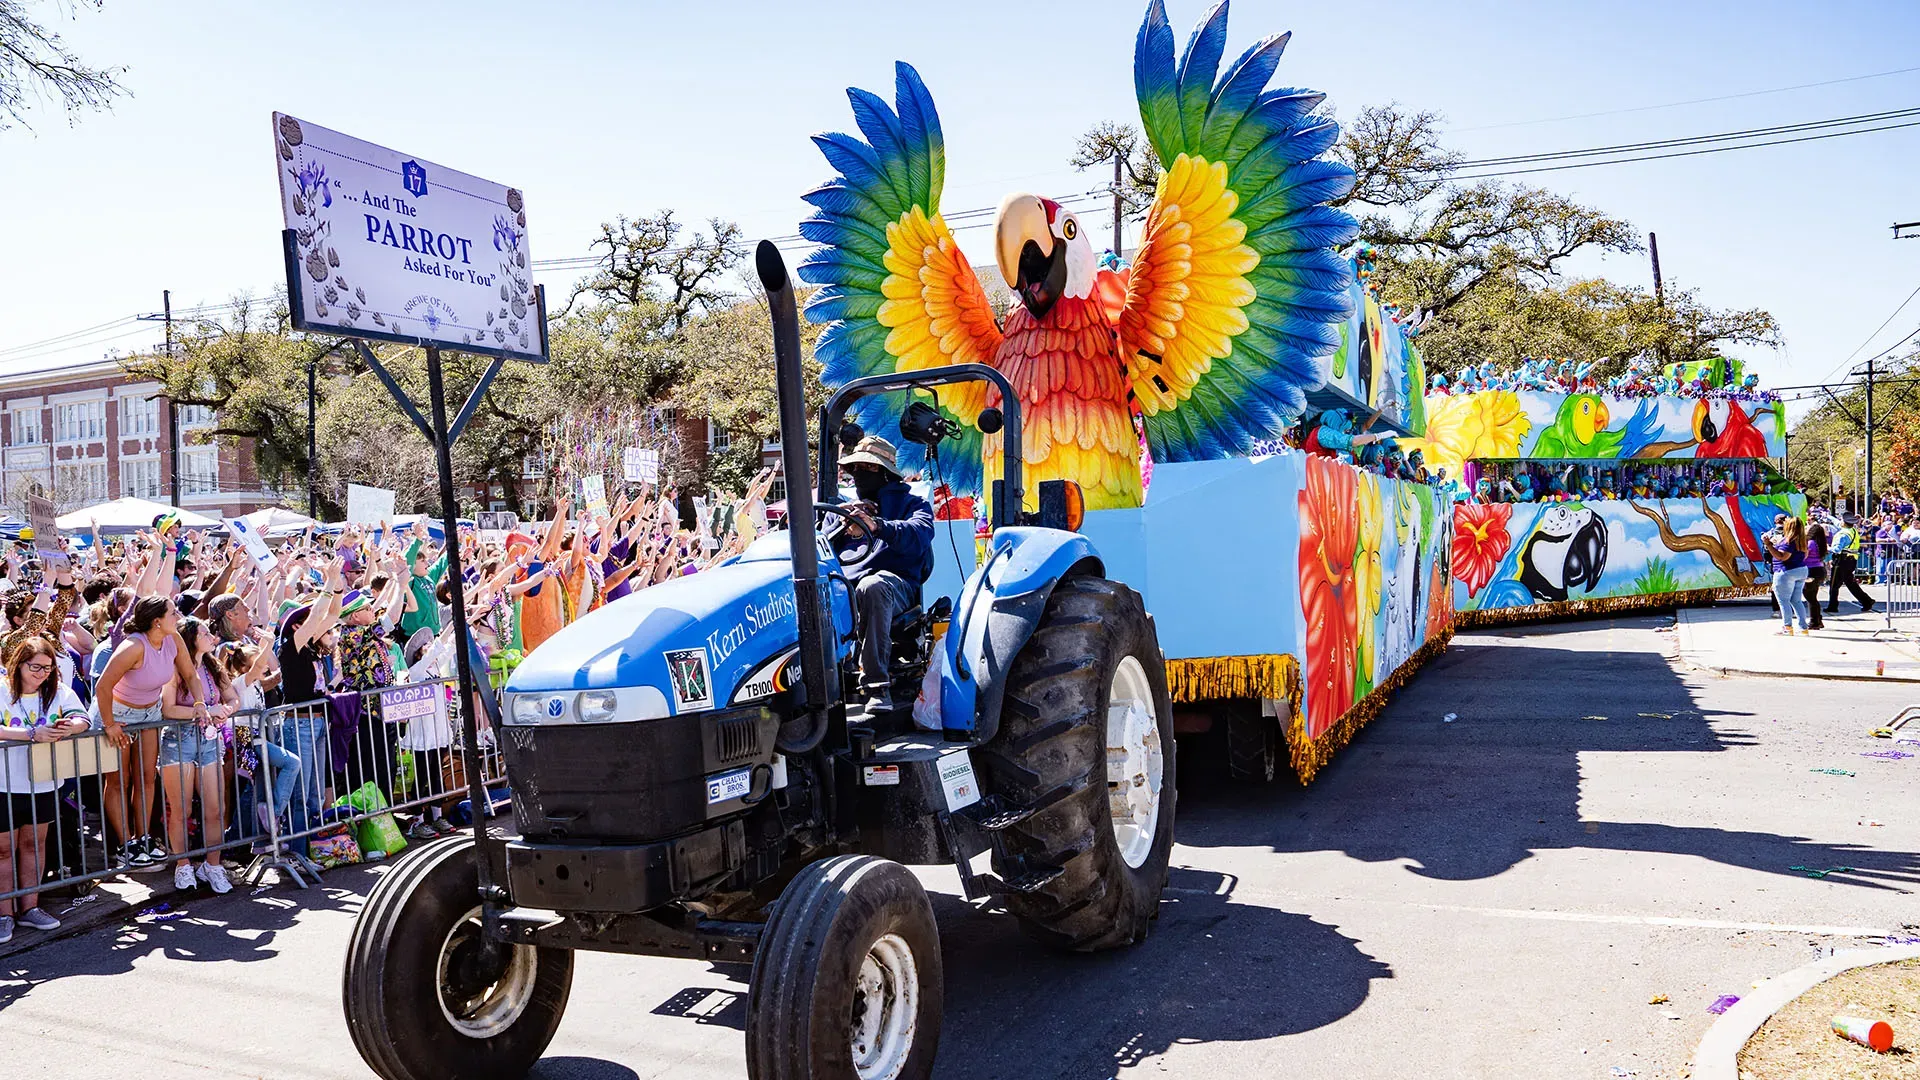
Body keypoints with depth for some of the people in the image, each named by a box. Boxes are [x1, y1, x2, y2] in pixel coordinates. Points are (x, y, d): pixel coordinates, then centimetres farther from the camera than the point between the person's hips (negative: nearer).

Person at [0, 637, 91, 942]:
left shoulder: (58, 690, 1)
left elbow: (83, 719, -5)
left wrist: (71, 726, -28)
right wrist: (32, 734, -34)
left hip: (43, 784, 4)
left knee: (34, 844, 13)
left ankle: (29, 907, 22)